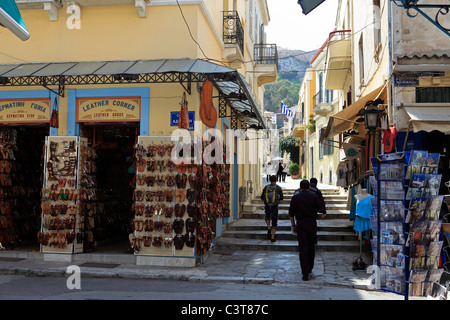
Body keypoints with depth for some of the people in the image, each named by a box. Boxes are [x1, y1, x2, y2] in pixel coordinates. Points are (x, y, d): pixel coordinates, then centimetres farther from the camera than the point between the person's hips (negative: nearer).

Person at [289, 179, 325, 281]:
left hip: (300, 224, -1)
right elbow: (320, 209, -2)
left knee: (303, 248, -2)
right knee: (311, 247, 17)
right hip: (312, 223, 1)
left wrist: (293, 225, 13)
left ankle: (305, 274, -7)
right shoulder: (314, 196, 2)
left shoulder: (295, 197, 4)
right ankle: (309, 268, 30)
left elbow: (291, 213, 5)